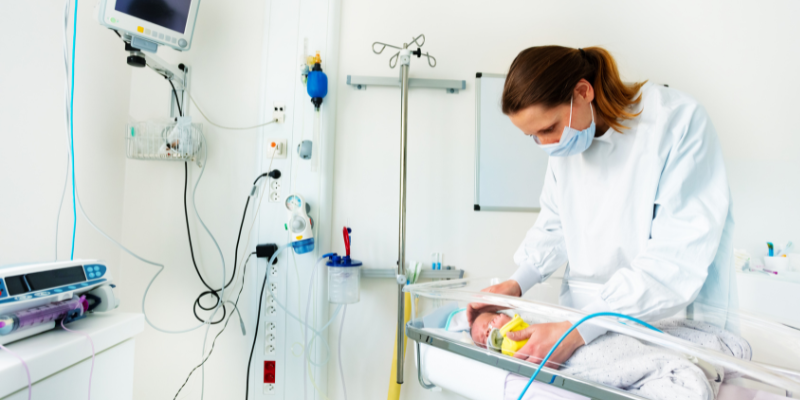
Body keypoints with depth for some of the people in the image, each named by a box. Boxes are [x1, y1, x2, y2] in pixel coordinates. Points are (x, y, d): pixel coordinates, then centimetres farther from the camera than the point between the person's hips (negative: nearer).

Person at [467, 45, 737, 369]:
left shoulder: (678, 121, -15)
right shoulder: (565, 141, 3)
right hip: (585, 316, 4)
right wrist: (518, 282, -3)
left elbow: (679, 258, -22)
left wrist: (578, 330, -27)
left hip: (671, 318, -3)